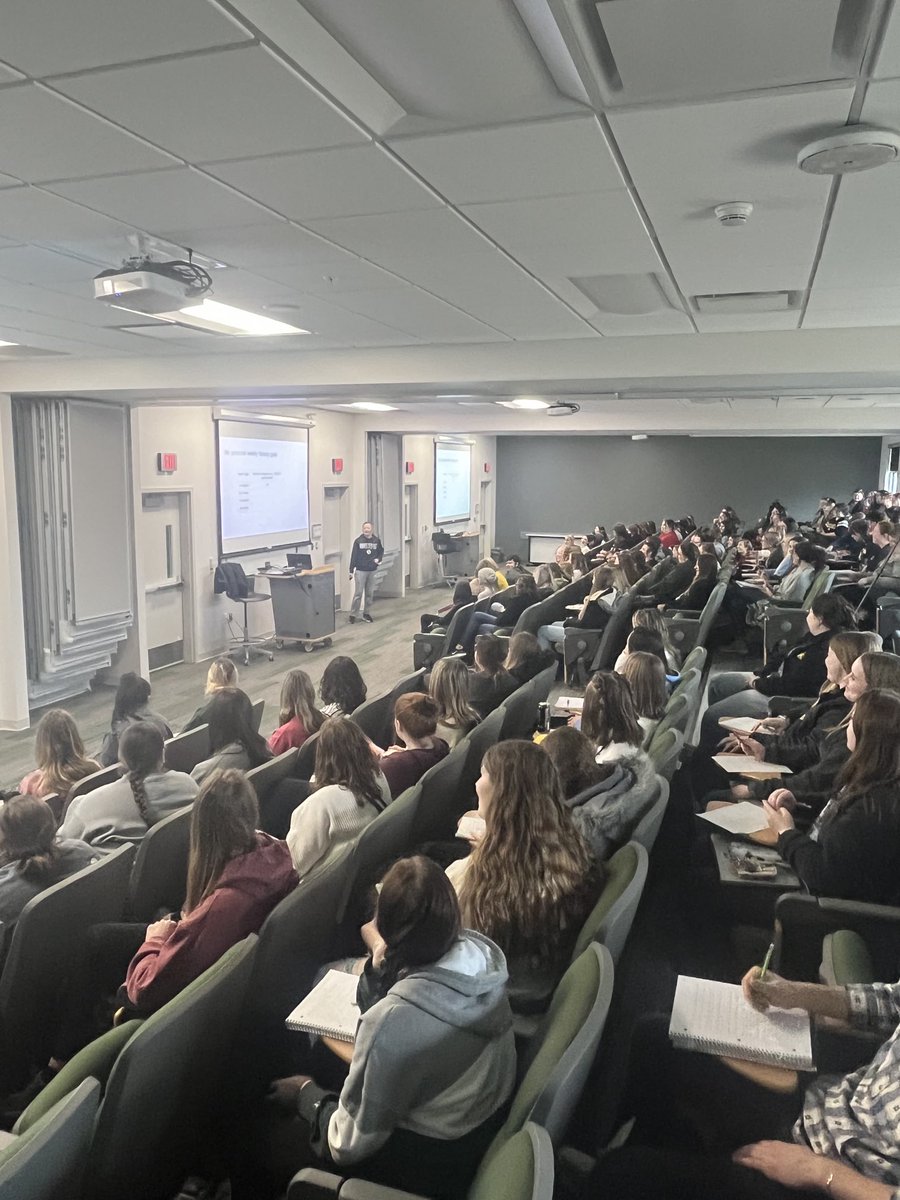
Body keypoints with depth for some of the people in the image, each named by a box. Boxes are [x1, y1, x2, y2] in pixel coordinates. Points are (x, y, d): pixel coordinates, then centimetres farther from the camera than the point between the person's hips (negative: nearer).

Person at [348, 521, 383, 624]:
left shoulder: (377, 541, 2)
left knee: (370, 593, 9)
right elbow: (353, 556, -5)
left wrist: (378, 559, -4)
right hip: (360, 571, -3)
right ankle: (352, 614, 3)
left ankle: (366, 613, 22)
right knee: (358, 593, -5)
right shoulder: (358, 541, -5)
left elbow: (381, 551, 17)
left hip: (372, 571, 3)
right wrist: (351, 571, -6)